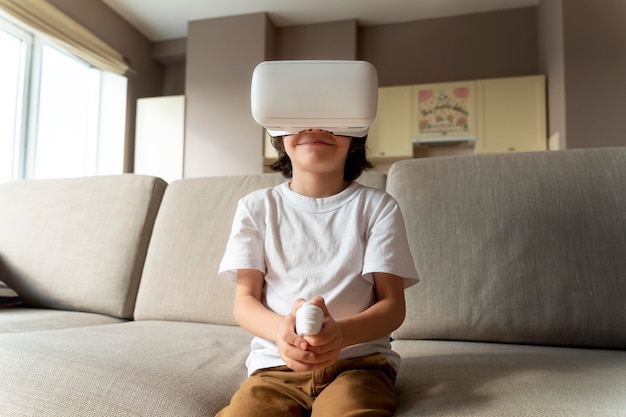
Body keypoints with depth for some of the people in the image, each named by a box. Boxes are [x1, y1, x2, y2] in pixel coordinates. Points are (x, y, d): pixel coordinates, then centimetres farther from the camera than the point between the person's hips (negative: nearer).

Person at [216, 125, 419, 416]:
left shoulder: (378, 207, 4)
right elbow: (245, 300, 3)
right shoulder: (256, 207, 7)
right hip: (275, 364, 2)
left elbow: (393, 305, -2)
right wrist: (280, 329, -21)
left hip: (359, 359, -1)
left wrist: (340, 333, -24)